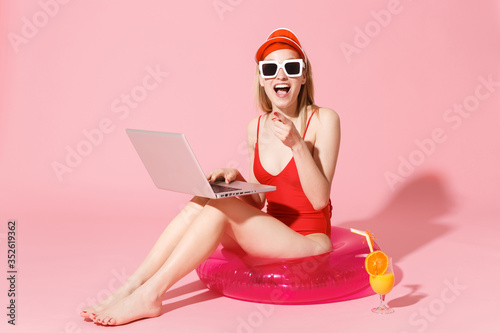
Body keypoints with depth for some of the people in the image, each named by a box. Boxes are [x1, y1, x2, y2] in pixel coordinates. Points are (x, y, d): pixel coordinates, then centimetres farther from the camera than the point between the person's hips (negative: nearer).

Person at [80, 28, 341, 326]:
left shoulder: (324, 120, -9)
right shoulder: (257, 127, 7)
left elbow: (320, 199, -15)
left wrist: (296, 144, -26)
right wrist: (236, 179, -7)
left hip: (309, 243, -5)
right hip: (271, 235, 5)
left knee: (219, 206, -25)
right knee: (200, 203, -19)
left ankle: (149, 294, -19)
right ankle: (130, 288, -19)